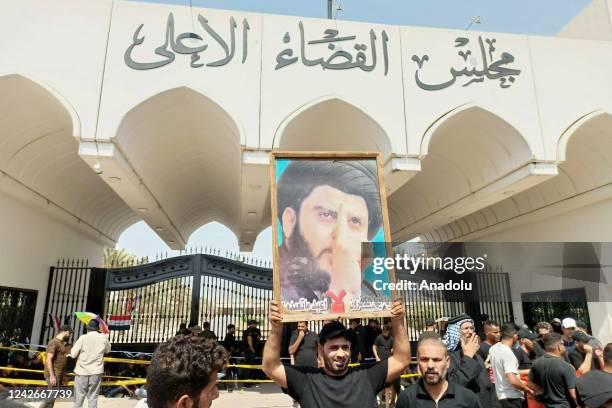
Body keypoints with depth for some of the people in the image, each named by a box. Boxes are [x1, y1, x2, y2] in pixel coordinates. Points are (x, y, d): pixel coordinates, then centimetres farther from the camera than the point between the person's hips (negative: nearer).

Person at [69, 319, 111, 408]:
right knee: (93, 397, 9)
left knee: (79, 397, 9)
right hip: (96, 372, 2)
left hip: (82, 372, -1)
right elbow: (108, 350, 13)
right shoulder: (103, 338, -3)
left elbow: (73, 354, -7)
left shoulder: (83, 338, -11)